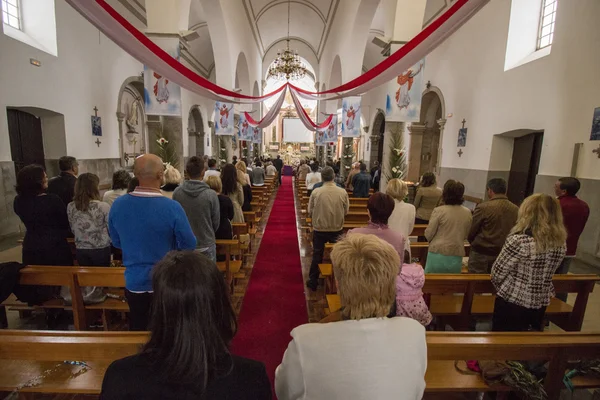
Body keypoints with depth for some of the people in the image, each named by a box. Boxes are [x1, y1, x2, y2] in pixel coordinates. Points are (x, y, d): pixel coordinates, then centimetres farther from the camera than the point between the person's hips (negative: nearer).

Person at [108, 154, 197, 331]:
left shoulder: (117, 205, -10)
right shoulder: (172, 207, -25)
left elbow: (117, 242, 6)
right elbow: (190, 245, -15)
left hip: (134, 282, 4)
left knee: (137, 331, 24)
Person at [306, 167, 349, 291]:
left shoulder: (315, 192, -14)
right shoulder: (343, 192, -12)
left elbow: (310, 212, -5)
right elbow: (346, 211, -2)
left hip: (319, 229, 0)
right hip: (337, 230, 1)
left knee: (317, 256, 15)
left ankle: (313, 282, 27)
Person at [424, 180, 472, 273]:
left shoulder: (439, 211, -13)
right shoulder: (467, 213, 0)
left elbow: (428, 234, -8)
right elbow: (466, 235, 11)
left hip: (438, 254, -4)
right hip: (457, 257, 4)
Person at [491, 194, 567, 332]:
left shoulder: (518, 240, -23)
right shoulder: (561, 244, -4)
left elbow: (497, 273, -16)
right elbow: (544, 274, 8)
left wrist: (502, 288, 6)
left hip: (512, 303, -6)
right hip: (540, 305, 6)